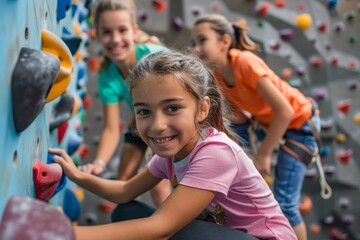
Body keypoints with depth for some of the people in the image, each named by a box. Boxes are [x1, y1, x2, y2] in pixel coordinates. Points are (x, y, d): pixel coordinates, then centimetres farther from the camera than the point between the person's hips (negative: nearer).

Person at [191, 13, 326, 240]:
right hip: (268, 121, 8)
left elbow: (285, 111, -31)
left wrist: (263, 155, -25)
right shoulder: (217, 76, -9)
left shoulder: (244, 61, -32)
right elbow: (240, 117, -3)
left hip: (300, 122, -8)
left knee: (284, 203, -10)